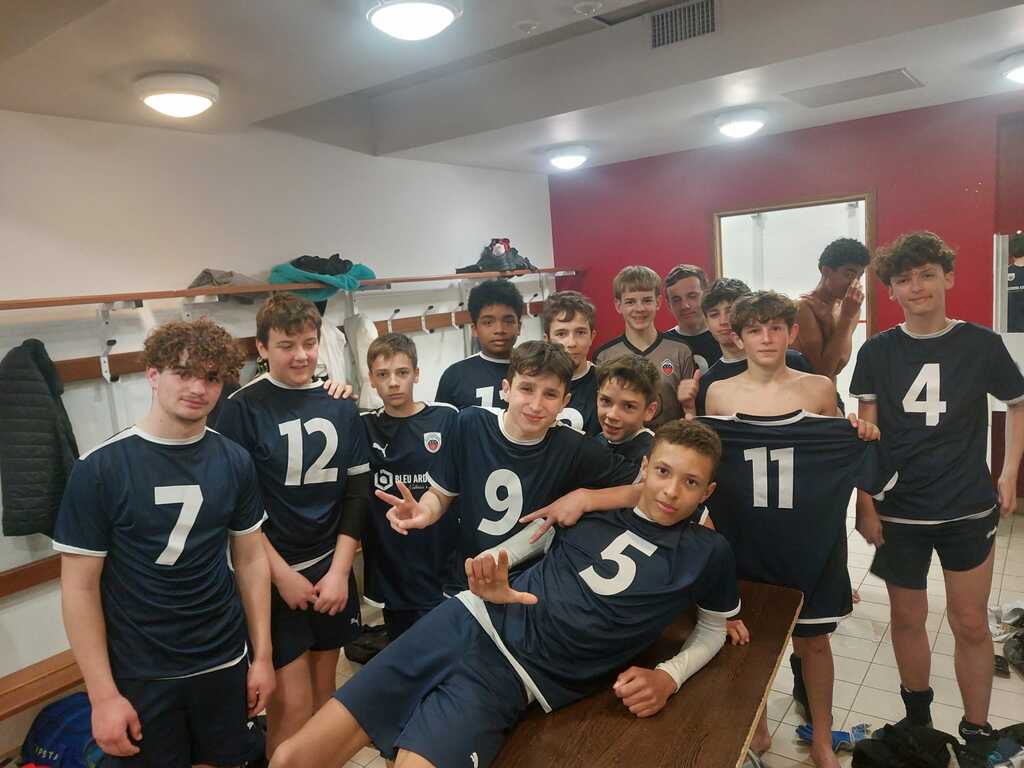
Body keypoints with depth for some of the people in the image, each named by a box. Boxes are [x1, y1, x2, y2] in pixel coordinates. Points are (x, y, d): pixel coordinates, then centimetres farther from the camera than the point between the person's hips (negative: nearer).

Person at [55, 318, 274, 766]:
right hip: (139, 676, -3)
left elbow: (250, 560, 3)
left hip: (224, 662, 3)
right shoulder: (99, 469, -14)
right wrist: (103, 694, -10)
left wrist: (262, 656, 3)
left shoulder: (234, 462, -4)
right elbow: (80, 587, -9)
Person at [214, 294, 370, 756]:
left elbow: (358, 489, 4)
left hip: (331, 569, 4)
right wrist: (282, 574, -11)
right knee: (292, 705, -1)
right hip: (273, 575, -4)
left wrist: (339, 569, -3)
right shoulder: (241, 409, -8)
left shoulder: (339, 404, 3)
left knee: (324, 696, 15)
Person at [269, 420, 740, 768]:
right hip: (469, 623, 3)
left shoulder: (708, 554, 3)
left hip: (512, 679, -2)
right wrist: (490, 575, -5)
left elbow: (713, 628, 20)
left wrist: (668, 677, 1)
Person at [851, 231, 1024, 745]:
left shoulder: (981, 344, -4)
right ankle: (917, 717, 35)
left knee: (971, 624, 8)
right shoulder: (877, 351, -4)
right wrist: (865, 504, -6)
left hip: (968, 509, 0)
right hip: (899, 511, 0)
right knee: (907, 617, 13)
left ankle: (977, 731, 28)